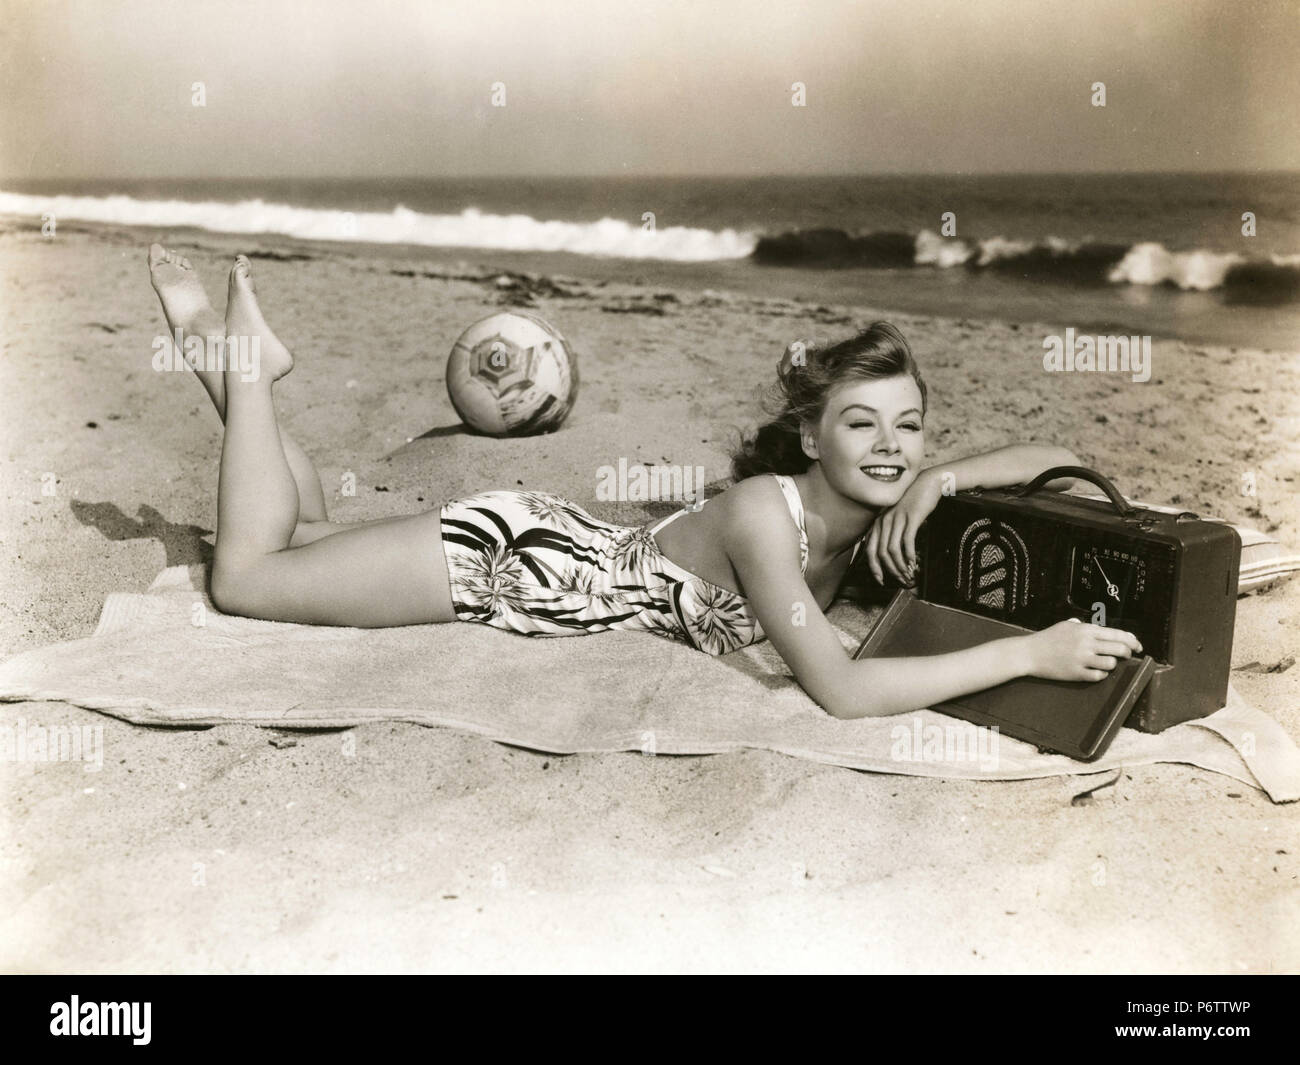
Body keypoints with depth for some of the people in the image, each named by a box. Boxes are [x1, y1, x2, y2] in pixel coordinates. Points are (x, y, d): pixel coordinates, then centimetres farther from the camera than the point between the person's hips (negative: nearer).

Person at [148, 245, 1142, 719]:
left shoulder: (867, 505, -12)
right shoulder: (764, 510, -34)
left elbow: (1056, 459, -3)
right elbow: (840, 689, -40)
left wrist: (937, 481, -23)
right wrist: (1034, 651, -40)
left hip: (564, 541, 7)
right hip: (515, 557, -7)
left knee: (304, 537, 24)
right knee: (243, 574, 6)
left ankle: (238, 352, 29)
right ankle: (241, 356, 16)